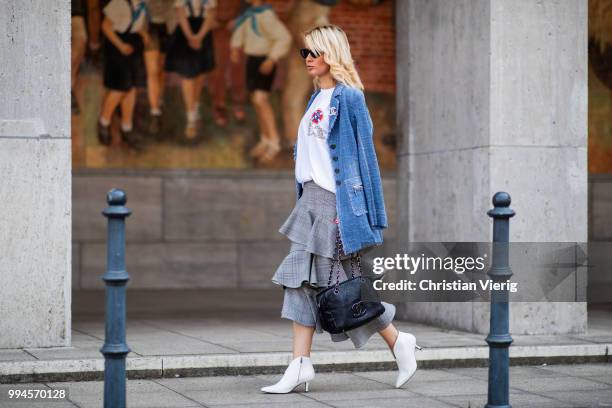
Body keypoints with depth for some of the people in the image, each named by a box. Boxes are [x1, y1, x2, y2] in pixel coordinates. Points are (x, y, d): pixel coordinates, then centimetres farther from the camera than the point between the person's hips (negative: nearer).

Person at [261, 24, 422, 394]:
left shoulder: (348, 96, -9)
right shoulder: (317, 100, 16)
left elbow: (362, 152, -11)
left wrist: (351, 209, -14)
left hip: (336, 199, -9)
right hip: (312, 198, 9)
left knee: (343, 281, -3)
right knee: (301, 280, 1)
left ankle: (398, 342, 14)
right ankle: (301, 365, 1)